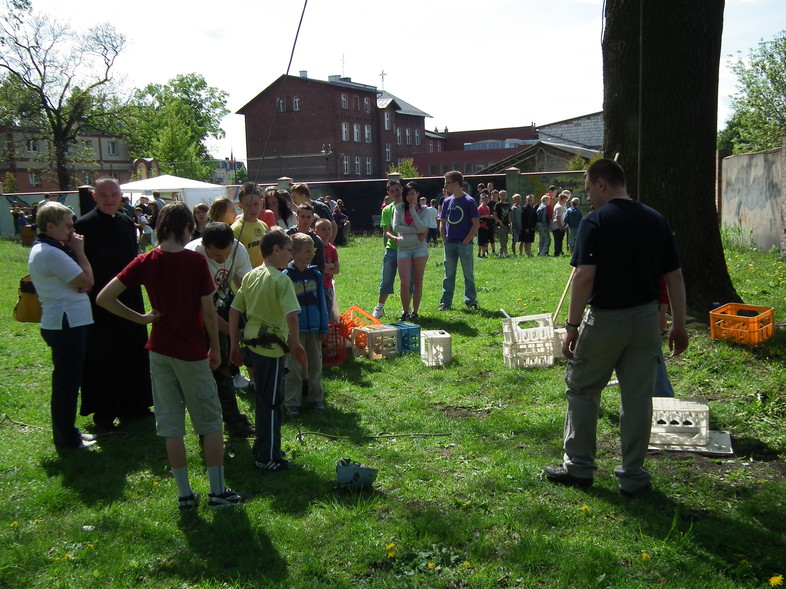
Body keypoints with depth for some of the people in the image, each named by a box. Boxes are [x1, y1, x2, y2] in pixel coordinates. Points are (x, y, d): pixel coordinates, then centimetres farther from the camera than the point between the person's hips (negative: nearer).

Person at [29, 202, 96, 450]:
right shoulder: (52, 253, -20)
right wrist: (79, 251, -10)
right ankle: (67, 439, 10)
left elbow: (77, 284, 12)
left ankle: (66, 433, 29)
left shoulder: (41, 250, 14)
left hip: (66, 323, 11)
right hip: (66, 324, -11)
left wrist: (72, 251, -1)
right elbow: (87, 282, -19)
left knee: (67, 381, 18)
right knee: (67, 382, -1)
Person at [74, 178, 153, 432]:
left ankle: (132, 405, 30)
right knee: (102, 358, 4)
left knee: (133, 353, 14)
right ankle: (103, 413, 17)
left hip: (130, 299, 6)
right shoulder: (83, 225, -13)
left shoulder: (127, 222, 7)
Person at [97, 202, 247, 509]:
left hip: (159, 351, 3)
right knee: (210, 422, 9)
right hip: (192, 352, -3)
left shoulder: (145, 262, -4)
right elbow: (209, 312, -11)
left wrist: (140, 318, 1)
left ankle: (184, 494, 17)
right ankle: (218, 491, 13)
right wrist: (215, 348, 2)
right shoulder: (196, 261, -12)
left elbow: (104, 298, -7)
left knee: (171, 425, 11)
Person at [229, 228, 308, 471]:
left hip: (251, 343, 8)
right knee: (271, 401, 3)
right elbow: (291, 315, -26)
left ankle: (262, 448, 32)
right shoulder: (281, 280, -14)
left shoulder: (250, 276, 9)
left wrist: (235, 345, 14)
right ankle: (268, 457, 11)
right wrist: (295, 344, -13)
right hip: (271, 346, -8)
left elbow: (234, 311, 10)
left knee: (263, 398, 20)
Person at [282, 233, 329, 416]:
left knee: (315, 364, 12)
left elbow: (321, 302, 7)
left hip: (314, 328, 4)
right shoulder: (286, 276, -8)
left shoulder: (315, 274, 3)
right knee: (294, 367, 3)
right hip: (294, 329, -4)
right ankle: (292, 402, 13)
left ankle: (316, 398, 24)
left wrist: (324, 327, 5)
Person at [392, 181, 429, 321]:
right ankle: (405, 311, 9)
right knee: (404, 283, -8)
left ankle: (415, 312, 14)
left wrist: (413, 210, -8)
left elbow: (422, 228, -11)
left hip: (419, 248, 0)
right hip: (403, 248, 0)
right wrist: (415, 231, -10)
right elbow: (396, 227, -7)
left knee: (418, 282, 4)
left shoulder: (423, 210, 5)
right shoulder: (399, 207, 6)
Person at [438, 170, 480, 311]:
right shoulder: (447, 201, 8)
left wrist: (466, 241, -13)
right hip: (449, 244, 4)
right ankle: (446, 302, 14)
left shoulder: (469, 201, -6)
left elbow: (476, 223, -7)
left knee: (468, 274, 4)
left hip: (465, 244, -4)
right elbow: (442, 222, 14)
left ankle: (471, 301, 13)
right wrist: (444, 239, 2)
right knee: (448, 274, 8)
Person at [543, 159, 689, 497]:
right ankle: (633, 475, 19)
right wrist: (679, 324, 11)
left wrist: (572, 326, -12)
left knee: (582, 389, 12)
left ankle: (579, 466, 19)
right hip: (646, 319, 5)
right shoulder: (655, 220, 5)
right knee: (638, 397, 11)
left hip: (606, 319, -5)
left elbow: (585, 278, -18)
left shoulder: (595, 222, -12)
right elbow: (674, 276, 5)